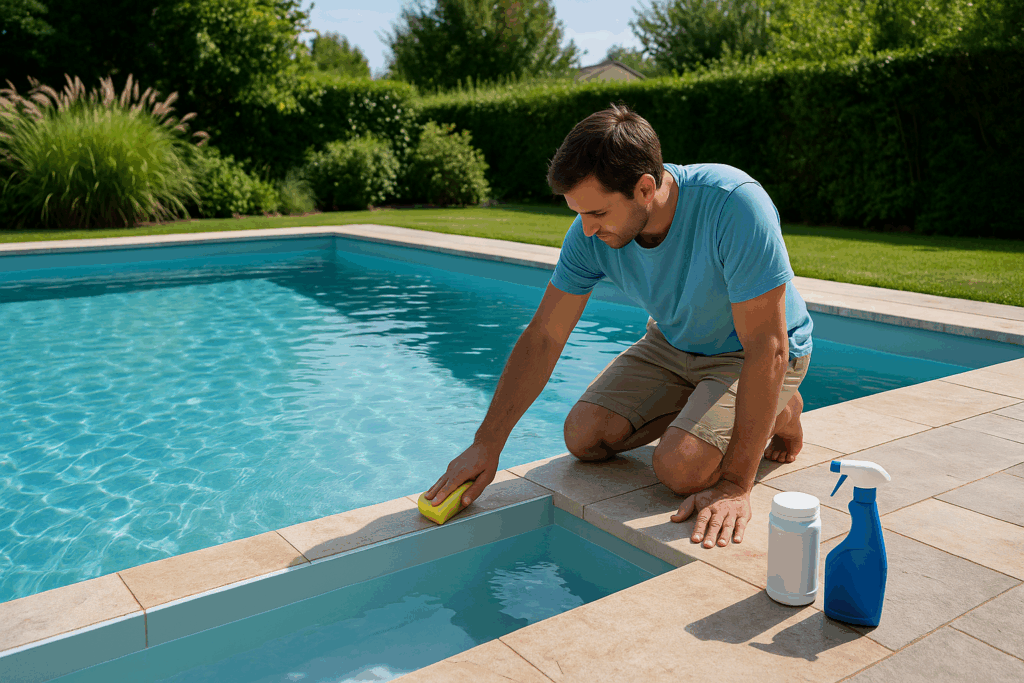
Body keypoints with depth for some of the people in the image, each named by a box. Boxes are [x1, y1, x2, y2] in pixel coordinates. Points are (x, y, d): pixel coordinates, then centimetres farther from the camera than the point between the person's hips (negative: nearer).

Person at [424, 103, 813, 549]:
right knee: (584, 437, -6)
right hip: (674, 343, 5)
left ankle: (780, 412, 5)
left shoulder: (735, 205, -37)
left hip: (748, 353, -5)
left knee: (681, 468, -24)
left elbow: (767, 350, -35)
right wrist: (487, 444, -15)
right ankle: (699, 407, 14)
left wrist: (735, 485, -35)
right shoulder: (591, 233, -20)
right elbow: (542, 338, -13)